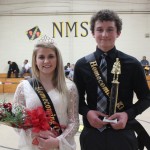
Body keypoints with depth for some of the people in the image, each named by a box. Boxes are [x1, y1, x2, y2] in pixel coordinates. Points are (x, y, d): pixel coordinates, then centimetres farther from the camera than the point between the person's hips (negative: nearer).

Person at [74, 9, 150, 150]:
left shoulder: (132, 64, -6)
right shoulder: (82, 65, -1)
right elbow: (77, 98, 7)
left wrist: (128, 114, -14)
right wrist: (87, 112, -13)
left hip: (123, 134, -1)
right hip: (91, 134, 1)